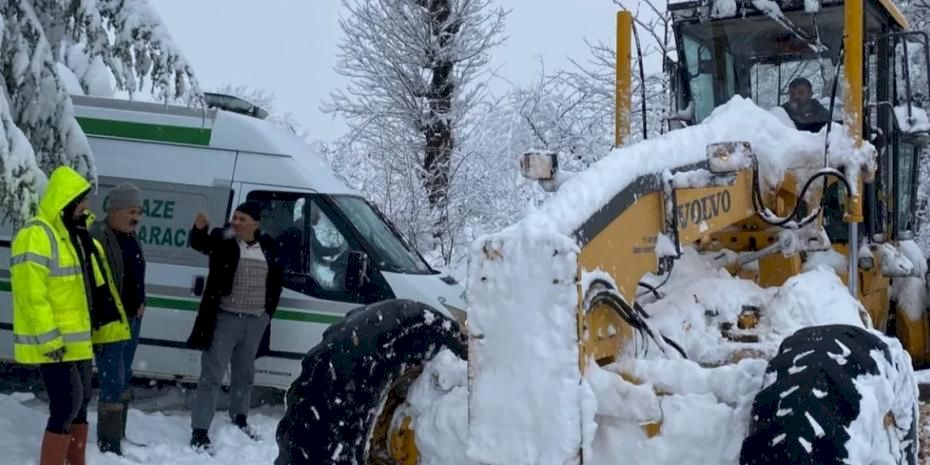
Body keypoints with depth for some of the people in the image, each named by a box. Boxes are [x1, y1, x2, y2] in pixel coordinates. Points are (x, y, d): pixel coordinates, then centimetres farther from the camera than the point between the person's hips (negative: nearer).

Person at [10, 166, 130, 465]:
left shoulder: (76, 234, 14)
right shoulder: (37, 237, -18)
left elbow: (97, 289, 20)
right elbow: (31, 294, -23)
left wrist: (112, 326, 17)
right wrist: (49, 339, -25)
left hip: (78, 340, 10)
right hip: (53, 344, -10)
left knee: (80, 402, 16)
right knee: (66, 407, -11)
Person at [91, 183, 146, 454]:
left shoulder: (132, 238, 12)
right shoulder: (99, 237, -18)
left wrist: (141, 303, 13)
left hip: (132, 319, 10)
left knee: (124, 378, 18)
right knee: (113, 381, -8)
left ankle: (118, 436, 30)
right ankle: (109, 444, 0)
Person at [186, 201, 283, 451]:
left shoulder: (268, 246, 6)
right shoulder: (222, 239, -5)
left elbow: (275, 282, 15)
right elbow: (199, 244, -24)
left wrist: (269, 311, 8)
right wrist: (199, 229, -46)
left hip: (255, 321, 5)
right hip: (225, 319, -4)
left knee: (244, 374, 20)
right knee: (212, 375, -4)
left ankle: (240, 421, 37)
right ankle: (200, 431, -3)